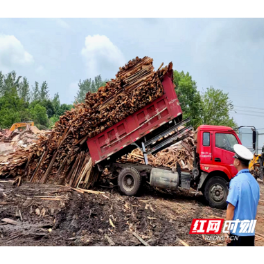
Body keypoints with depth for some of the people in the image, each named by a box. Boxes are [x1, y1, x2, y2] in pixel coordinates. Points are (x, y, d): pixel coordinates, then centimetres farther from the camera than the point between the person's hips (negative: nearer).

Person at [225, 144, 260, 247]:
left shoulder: (237, 181, -17)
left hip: (237, 231, -6)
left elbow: (231, 207, -16)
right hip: (251, 231, 6)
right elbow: (254, 207, 13)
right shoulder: (254, 181, 5)